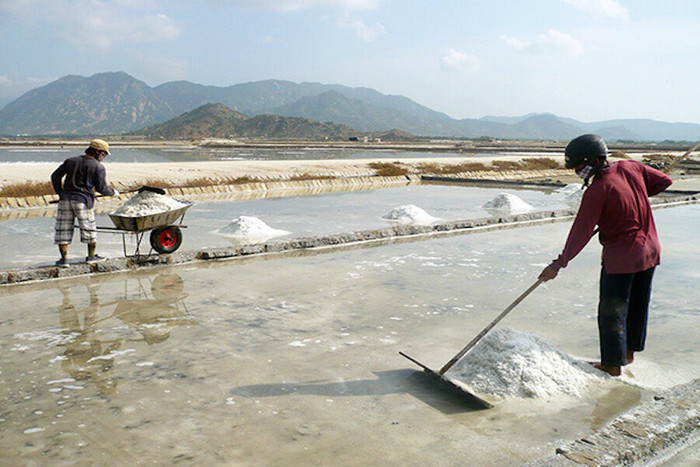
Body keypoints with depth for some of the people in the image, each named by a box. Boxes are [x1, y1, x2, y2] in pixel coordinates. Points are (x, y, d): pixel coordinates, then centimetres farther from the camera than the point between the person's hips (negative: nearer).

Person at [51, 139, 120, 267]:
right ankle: (91, 256, 22)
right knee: (89, 228, 13)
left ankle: (64, 259, 8)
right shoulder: (98, 167, -1)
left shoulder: (71, 161, 13)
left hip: (65, 198, 4)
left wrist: (60, 193, 18)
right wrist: (113, 192, 15)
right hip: (83, 201, -3)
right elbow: (101, 188, -3)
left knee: (63, 229, 9)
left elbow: (55, 176, 10)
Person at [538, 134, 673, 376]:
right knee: (638, 304, 20)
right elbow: (664, 181, 11)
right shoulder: (631, 167, -1)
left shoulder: (596, 191, -21)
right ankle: (630, 351, 37)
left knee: (611, 311, 4)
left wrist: (559, 263, -17)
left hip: (620, 258, -8)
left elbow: (581, 232, -21)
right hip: (650, 251, 8)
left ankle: (613, 364, 12)